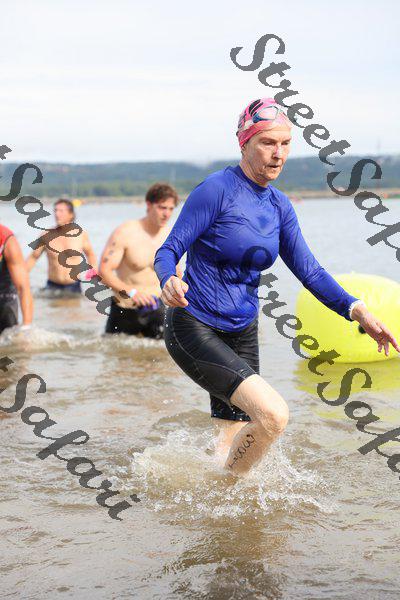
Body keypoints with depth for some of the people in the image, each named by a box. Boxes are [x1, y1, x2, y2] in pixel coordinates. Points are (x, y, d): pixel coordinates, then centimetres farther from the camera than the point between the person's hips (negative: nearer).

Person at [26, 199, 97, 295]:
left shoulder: (81, 235, -1)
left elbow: (90, 254, 16)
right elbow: (33, 257, 8)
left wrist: (93, 270, 1)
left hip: (74, 287, 0)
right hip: (52, 287, 0)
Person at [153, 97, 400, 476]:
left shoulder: (279, 206, 7)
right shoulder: (217, 189, -13)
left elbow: (309, 270, 6)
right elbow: (168, 251, -14)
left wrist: (356, 310, -8)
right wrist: (169, 281, -37)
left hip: (242, 334, 7)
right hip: (194, 328, -7)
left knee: (233, 448, 10)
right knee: (273, 413, -23)